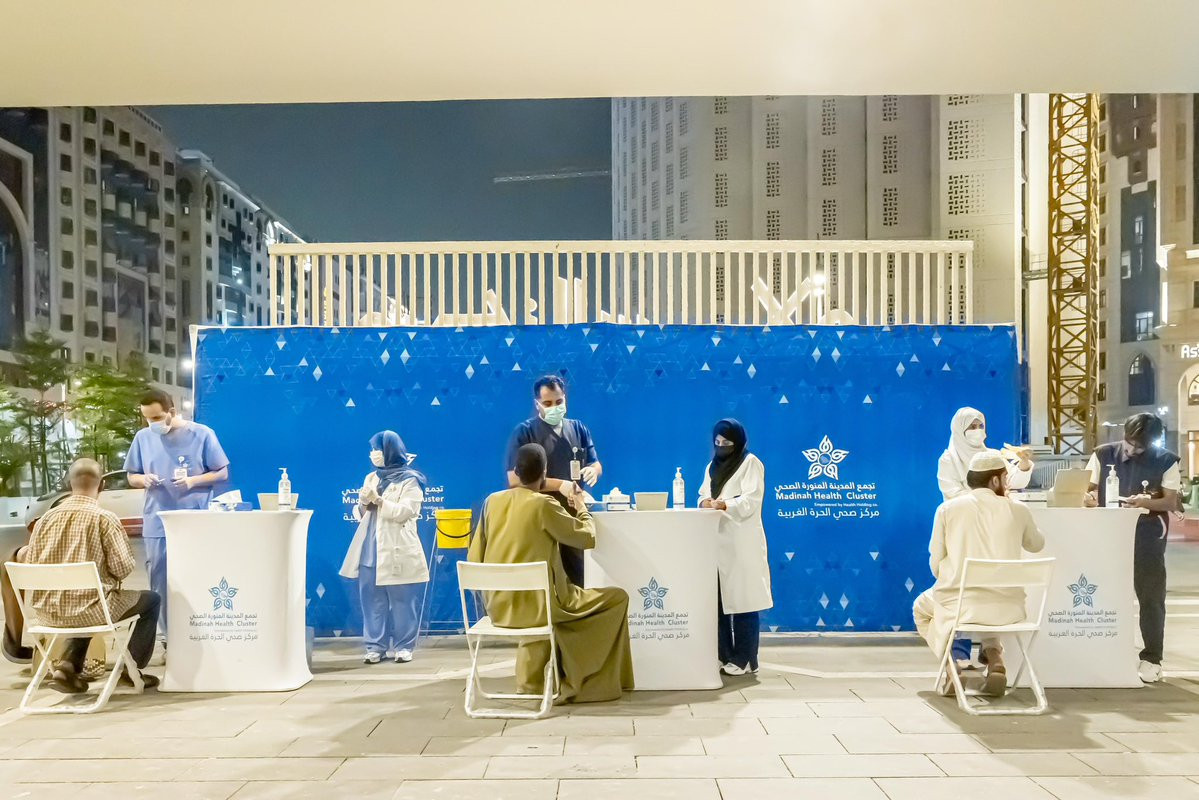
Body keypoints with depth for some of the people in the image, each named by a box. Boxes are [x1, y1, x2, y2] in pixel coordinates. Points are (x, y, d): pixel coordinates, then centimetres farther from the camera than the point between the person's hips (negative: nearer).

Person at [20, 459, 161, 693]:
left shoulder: (46, 518, 2)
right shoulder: (104, 518, -13)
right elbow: (123, 567, -15)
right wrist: (110, 577, 9)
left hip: (48, 612, 6)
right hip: (91, 609, -6)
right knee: (151, 599, 18)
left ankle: (67, 667, 21)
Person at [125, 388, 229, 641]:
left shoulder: (202, 434, -4)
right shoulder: (143, 437, 5)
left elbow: (222, 473, -1)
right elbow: (132, 477, 13)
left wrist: (192, 480, -17)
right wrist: (143, 479, -11)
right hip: (158, 525, 3)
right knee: (160, 585, 6)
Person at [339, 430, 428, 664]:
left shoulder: (409, 480, -2)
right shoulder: (371, 478, 15)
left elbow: (405, 512, -13)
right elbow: (363, 514, 17)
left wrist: (378, 500, -18)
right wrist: (363, 503, -4)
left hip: (398, 551, -5)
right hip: (370, 549, 5)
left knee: (401, 600, -1)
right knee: (372, 599, 4)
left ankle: (403, 646, 9)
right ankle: (375, 646, 12)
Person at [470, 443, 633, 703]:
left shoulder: (492, 501, 2)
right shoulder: (543, 504, -14)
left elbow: (474, 558, 5)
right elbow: (587, 537, -4)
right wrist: (582, 509, 15)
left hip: (498, 607, 6)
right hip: (537, 604, -6)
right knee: (617, 597, 9)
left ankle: (530, 680, 38)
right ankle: (577, 682, 17)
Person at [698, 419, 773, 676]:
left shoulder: (751, 463, -1)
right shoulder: (713, 465, 21)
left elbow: (751, 499, -12)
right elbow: (704, 494, 16)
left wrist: (724, 505, -29)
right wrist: (706, 502, -9)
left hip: (741, 542, -6)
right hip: (717, 540, 6)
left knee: (742, 600, -5)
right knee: (718, 599, 4)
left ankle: (744, 659, 0)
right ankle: (723, 655, 13)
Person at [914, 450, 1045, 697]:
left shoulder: (947, 509, -3)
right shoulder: (1017, 510, 1)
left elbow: (935, 562, 0)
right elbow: (1036, 544, 21)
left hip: (958, 603, -2)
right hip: (1007, 606, 3)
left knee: (922, 607, 30)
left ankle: (953, 662, 6)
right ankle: (995, 659, 12)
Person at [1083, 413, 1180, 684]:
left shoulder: (1166, 462, -3)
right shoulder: (1103, 454, 2)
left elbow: (1171, 502, -4)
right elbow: (1089, 488, 5)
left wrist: (1145, 502, -23)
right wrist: (1089, 497, -18)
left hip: (1147, 537, -2)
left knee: (1150, 596, 0)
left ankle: (1151, 658, 9)